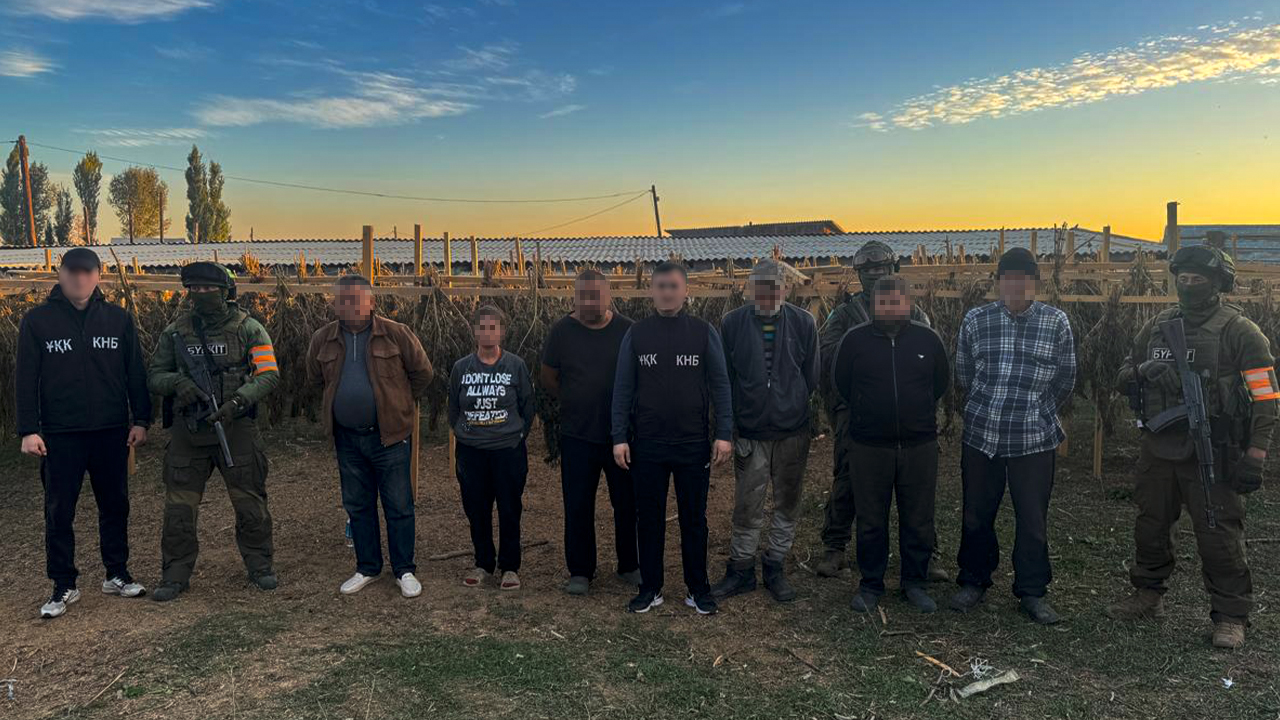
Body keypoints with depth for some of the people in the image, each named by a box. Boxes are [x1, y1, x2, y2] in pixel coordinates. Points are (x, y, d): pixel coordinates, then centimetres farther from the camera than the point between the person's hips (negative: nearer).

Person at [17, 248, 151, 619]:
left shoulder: (118, 318, 3)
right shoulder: (37, 320, -1)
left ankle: (117, 574, 24)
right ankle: (64, 586, 17)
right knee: (59, 512, 5)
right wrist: (28, 430, -8)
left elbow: (135, 373, 6)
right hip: (60, 435, -1)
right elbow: (26, 379, -2)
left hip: (112, 433, 2)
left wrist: (141, 419, 1)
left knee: (115, 505, 10)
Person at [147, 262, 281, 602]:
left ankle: (260, 565, 24)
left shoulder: (248, 329, -3)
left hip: (236, 430, -2)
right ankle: (176, 574, 19)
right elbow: (154, 376, 9)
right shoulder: (175, 332, 5)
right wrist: (177, 382, -14)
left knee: (250, 503, 7)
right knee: (179, 506, 5)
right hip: (188, 433, 2)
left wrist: (237, 401, -22)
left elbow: (269, 374, -8)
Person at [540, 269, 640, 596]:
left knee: (628, 504, 10)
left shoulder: (628, 330, -2)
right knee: (578, 507, 7)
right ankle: (580, 571, 22)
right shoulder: (562, 330, -3)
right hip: (577, 435, 0)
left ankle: (629, 566, 27)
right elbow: (548, 378, 8)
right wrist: (574, 404, 5)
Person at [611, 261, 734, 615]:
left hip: (694, 443, -1)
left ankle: (698, 589, 21)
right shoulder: (636, 334, 3)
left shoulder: (704, 332, 0)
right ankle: (650, 588, 22)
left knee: (694, 518, 9)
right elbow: (623, 388, 3)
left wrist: (724, 433, -6)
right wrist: (620, 437, -2)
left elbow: (720, 385, 0)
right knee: (649, 518, 9)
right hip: (647, 444, 1)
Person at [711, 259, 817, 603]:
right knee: (747, 508, 4)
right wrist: (728, 427, -1)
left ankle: (775, 567, 27)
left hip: (793, 433, 1)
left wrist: (813, 420, 5)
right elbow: (723, 380, 2)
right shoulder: (732, 324, -2)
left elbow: (812, 378, 6)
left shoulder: (803, 323, -1)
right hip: (750, 434, -1)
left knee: (788, 505, 11)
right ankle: (741, 569, 20)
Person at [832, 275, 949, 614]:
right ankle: (870, 585, 22)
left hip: (920, 445, 1)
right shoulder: (855, 339, -2)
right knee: (871, 521, 8)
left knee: (919, 520, 10)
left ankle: (915, 582, 25)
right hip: (869, 446, -1)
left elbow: (942, 382, 15)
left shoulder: (928, 339, 2)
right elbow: (840, 383, 9)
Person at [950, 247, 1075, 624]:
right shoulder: (975, 320, 1)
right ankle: (973, 581, 30)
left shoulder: (1056, 322, -1)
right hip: (981, 434, 1)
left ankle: (1032, 592, 24)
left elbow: (1065, 380, 8)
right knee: (976, 516, 12)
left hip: (1034, 438, -1)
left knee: (1033, 520, 7)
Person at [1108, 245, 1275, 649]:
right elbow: (1125, 376, 16)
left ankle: (1230, 616, 14)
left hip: (1211, 454, -5)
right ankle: (1148, 596, 31)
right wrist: (1142, 372, -9)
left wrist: (1256, 455, -15)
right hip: (1158, 449, 5)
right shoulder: (1157, 327, 9)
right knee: (1150, 526, 14)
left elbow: (1266, 397, -9)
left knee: (1220, 535, 0)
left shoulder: (1239, 332, -6)